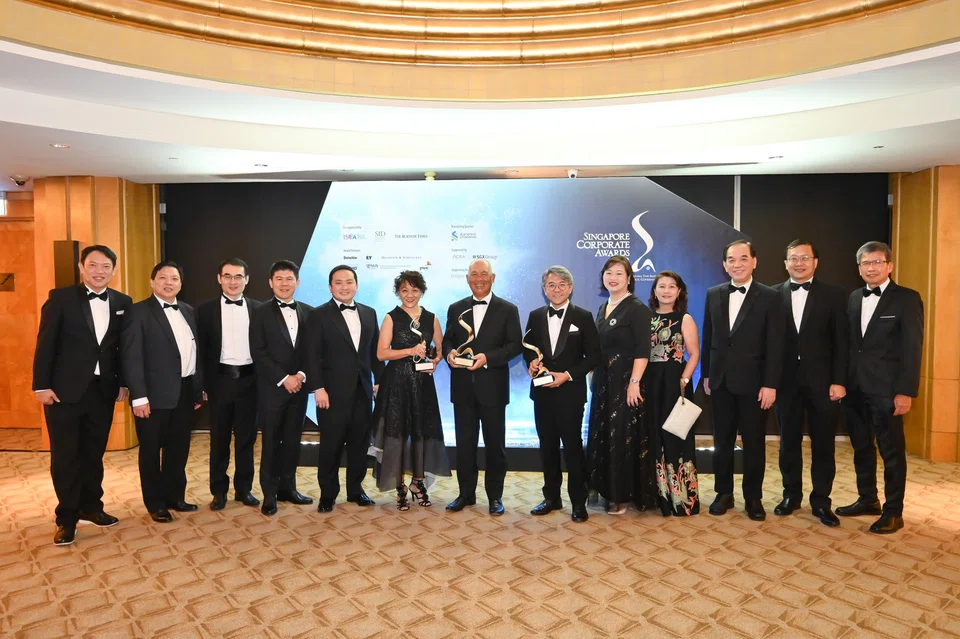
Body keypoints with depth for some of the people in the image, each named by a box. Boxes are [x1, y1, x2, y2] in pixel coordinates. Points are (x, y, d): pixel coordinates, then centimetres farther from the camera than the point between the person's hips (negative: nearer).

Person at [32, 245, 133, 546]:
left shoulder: (122, 302, 4)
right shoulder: (61, 298, -5)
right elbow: (45, 344, -6)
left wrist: (123, 382, 6)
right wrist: (41, 385, -9)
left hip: (103, 389, 3)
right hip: (64, 389, -3)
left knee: (94, 453, 13)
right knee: (65, 455, 6)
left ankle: (90, 506, 29)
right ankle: (67, 517, 18)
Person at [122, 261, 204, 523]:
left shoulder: (189, 311, 10)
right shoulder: (139, 311, -8)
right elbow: (131, 357, -13)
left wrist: (199, 389, 9)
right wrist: (138, 396, -18)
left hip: (185, 391, 6)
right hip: (155, 393, -6)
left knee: (178, 447, 15)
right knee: (151, 449, 8)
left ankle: (175, 496, 30)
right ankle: (156, 503, 22)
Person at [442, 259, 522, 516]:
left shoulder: (508, 309, 1)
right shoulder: (455, 309, 11)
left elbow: (515, 345, -6)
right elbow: (447, 340, 11)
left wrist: (487, 357, -19)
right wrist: (450, 353, -12)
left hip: (493, 387, -3)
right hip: (463, 387, 3)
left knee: (495, 444, 7)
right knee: (464, 443, 10)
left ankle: (495, 496, 21)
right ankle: (466, 493, 23)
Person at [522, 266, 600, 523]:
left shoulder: (583, 317, -3)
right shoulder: (535, 316, 8)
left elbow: (593, 355, -5)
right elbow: (528, 348, 13)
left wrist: (567, 375, -15)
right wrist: (532, 362, -9)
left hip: (570, 393, -4)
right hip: (542, 393, 4)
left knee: (573, 447, 2)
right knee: (547, 447, 12)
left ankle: (578, 502, 15)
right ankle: (551, 497, 26)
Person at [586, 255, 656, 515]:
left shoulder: (637, 308, -10)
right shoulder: (603, 308, 13)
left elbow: (642, 350, -17)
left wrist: (634, 383, -23)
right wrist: (594, 377, 13)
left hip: (626, 382, -8)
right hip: (603, 381, 8)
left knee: (624, 437, 0)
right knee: (603, 436, 13)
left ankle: (623, 495, 12)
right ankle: (608, 489, 25)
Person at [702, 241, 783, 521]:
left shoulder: (769, 297, -4)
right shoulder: (714, 295, 6)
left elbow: (774, 345, -8)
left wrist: (770, 384, -12)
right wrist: (706, 374, 8)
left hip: (753, 382, -3)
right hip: (720, 381, 3)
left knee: (754, 443, 8)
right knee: (722, 440, 11)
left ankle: (753, 497, 22)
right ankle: (724, 493, 25)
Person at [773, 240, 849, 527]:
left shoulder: (834, 295, 1)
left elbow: (842, 342, -2)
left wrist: (839, 381, -8)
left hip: (822, 381, -1)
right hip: (786, 381, 1)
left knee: (823, 444, 7)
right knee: (788, 442, 11)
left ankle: (821, 500, 20)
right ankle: (791, 494, 25)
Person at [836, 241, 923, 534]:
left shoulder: (907, 298, -5)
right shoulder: (854, 298, 11)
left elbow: (912, 348, -10)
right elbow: (850, 343, 9)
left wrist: (906, 391, -15)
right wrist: (843, 380, 4)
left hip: (886, 389, -5)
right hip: (856, 388, 5)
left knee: (892, 451, 4)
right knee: (861, 447, 15)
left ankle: (893, 511, 16)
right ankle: (867, 500, 29)